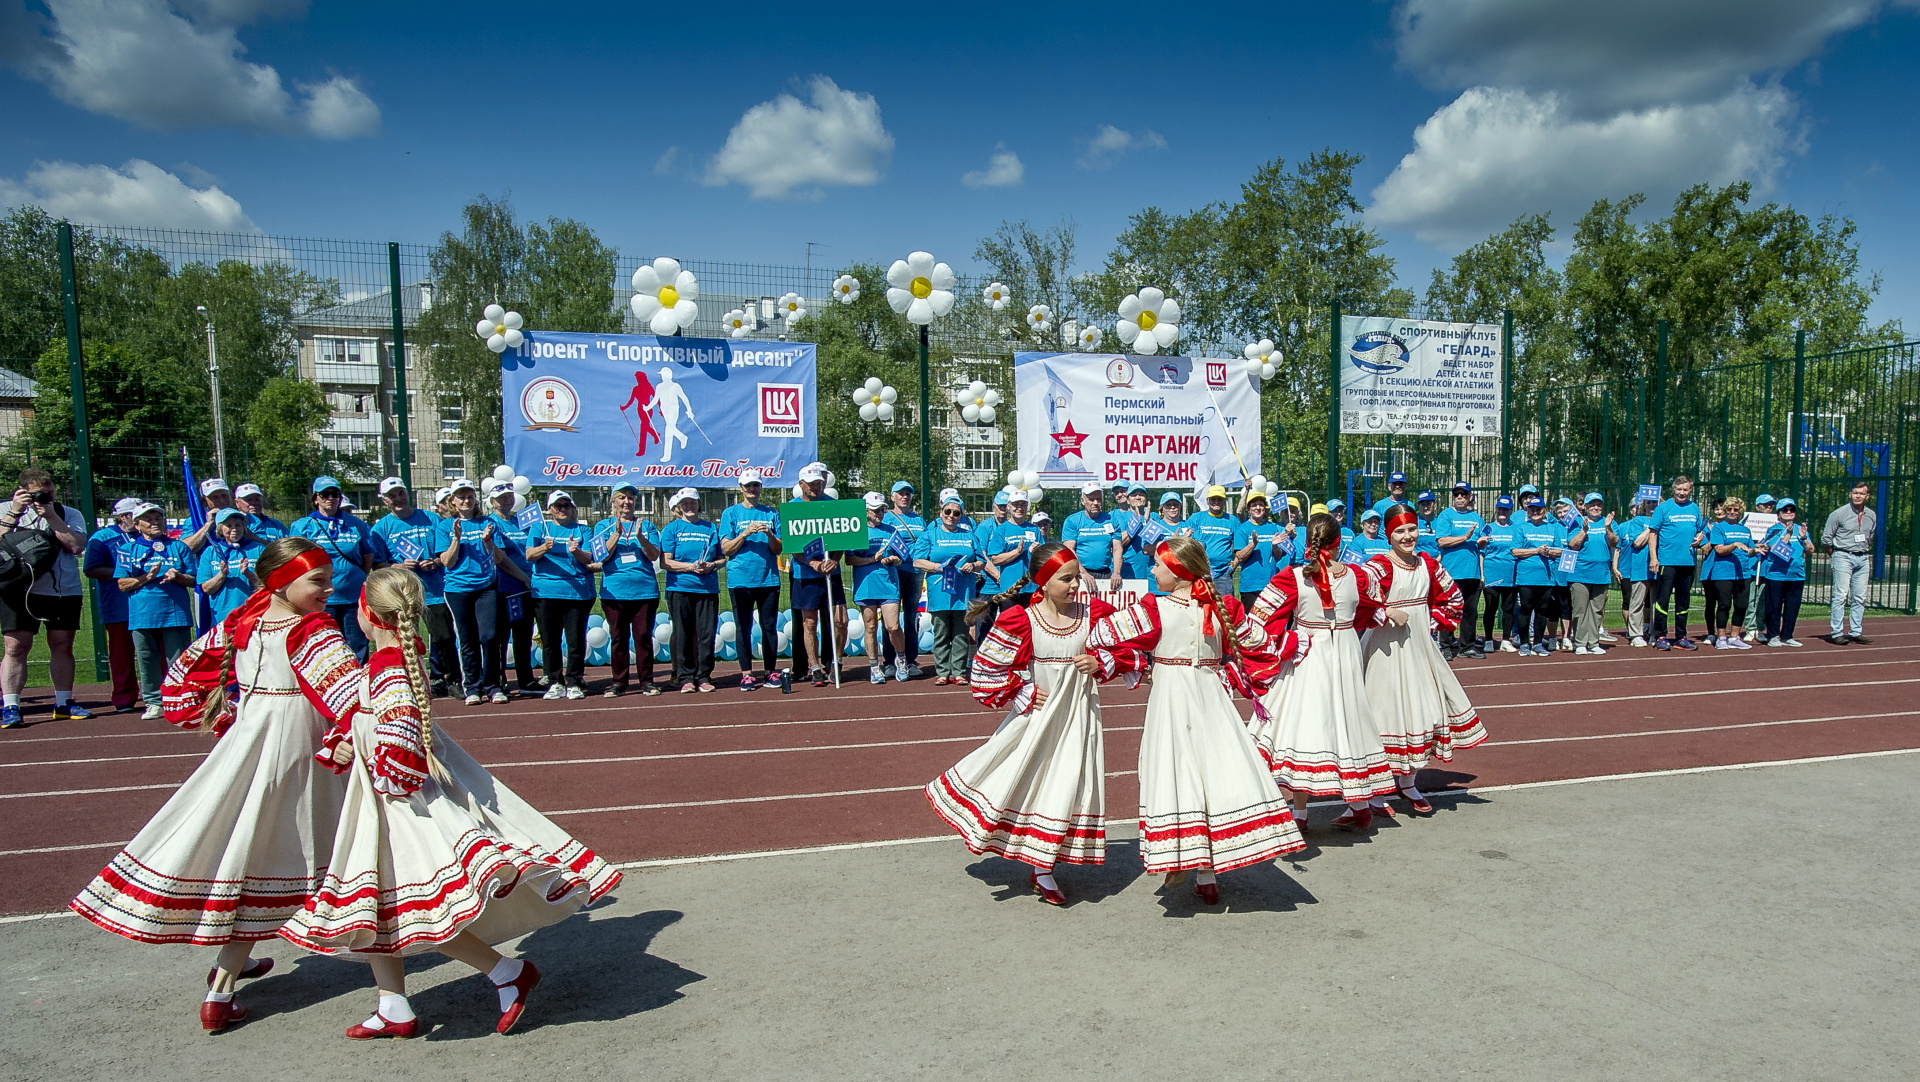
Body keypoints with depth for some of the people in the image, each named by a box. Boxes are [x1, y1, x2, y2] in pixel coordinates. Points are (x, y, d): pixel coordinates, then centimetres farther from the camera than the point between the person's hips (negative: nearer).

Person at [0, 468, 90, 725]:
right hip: (21, 589, -1)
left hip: (65, 591, 2)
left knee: (63, 646, 6)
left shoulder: (70, 514, 9)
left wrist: (51, 516, -11)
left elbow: (77, 546, -7)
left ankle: (63, 703, 15)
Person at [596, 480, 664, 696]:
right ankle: (618, 682, 11)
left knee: (643, 636, 0)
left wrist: (640, 536, -15)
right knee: (619, 637, 3)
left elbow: (654, 556, 1)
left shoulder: (647, 525, 12)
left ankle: (647, 680, 7)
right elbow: (603, 555, -2)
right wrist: (617, 533, -14)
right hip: (614, 591, 0)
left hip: (645, 589, 0)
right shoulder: (604, 525, 11)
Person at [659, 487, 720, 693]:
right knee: (683, 634, 0)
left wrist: (711, 565, -7)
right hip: (680, 588, -2)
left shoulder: (710, 528, 13)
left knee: (706, 633, 0)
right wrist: (691, 567, -14)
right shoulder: (672, 529, 6)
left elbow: (722, 558, 15)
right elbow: (666, 562, -2)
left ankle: (704, 676, 8)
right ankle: (685, 677, 7)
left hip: (708, 589, 2)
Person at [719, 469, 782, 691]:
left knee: (770, 626, 3)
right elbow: (726, 549, 0)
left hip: (768, 579, 1)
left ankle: (771, 671, 11)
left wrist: (770, 535, -12)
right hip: (740, 579, -1)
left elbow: (778, 549, 7)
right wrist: (745, 533, -13)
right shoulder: (730, 513, 7)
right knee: (743, 628, 0)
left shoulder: (772, 513, 11)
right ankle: (746, 674, 5)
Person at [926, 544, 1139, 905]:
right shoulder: (1020, 620, -14)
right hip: (1037, 715, -2)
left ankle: (1043, 871, 23)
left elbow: (1128, 648, 7)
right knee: (1028, 779, 5)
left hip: (1078, 716, 3)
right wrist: (1022, 694, -9)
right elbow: (986, 668, -8)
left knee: (1066, 786, 6)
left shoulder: (1094, 613, -5)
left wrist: (1102, 664, -11)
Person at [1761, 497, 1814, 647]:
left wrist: (1804, 538, -9)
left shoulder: (1801, 529, 13)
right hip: (1775, 574, -4)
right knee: (1774, 607, -2)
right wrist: (1788, 534, -18)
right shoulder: (1773, 530, 1)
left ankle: (1787, 636, 16)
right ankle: (1773, 636, 6)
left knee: (1793, 607, 6)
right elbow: (1775, 550, -12)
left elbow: (1810, 552, 7)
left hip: (1797, 575, 4)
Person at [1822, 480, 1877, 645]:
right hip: (1843, 557, -5)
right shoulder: (1839, 513, -6)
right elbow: (1826, 538, -1)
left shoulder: (1871, 516, 10)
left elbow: (1869, 539, 22)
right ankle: (1837, 633, -7)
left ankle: (1855, 632, 12)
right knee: (1841, 595, -9)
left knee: (1860, 598, 5)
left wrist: (1864, 553, 15)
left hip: (1863, 558, 5)